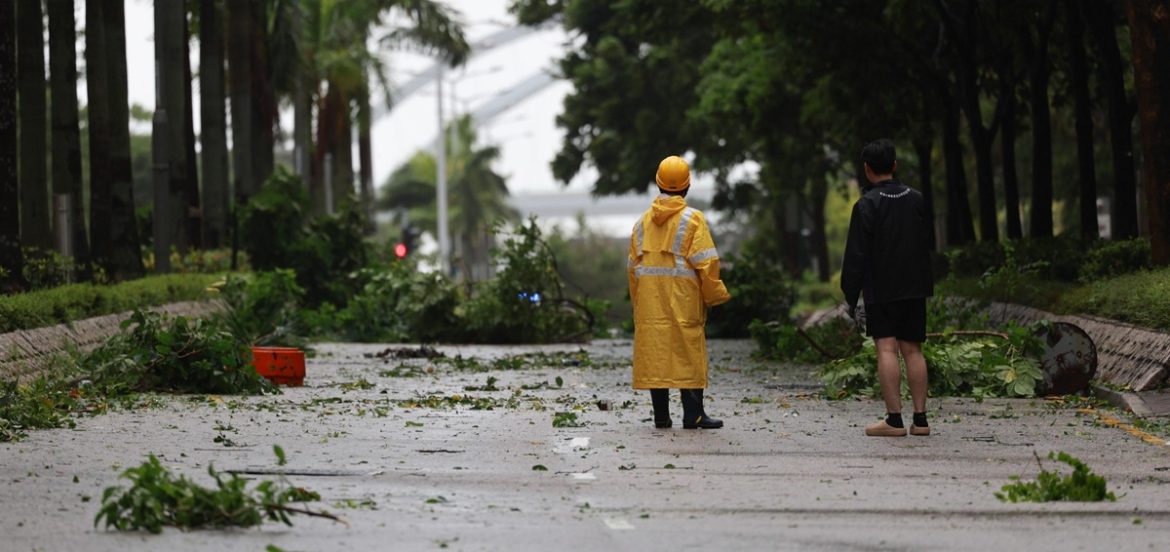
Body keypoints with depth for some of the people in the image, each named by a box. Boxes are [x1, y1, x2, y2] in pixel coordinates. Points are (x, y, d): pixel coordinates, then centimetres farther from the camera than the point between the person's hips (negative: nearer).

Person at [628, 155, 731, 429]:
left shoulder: (643, 221, 9)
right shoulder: (692, 219, -6)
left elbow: (633, 265, 10)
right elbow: (705, 262, -11)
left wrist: (638, 300, 16)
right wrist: (715, 294, -1)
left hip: (650, 302, 4)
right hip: (683, 299, -4)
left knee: (655, 352, 5)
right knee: (688, 353, 0)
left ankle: (661, 414, 5)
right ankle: (693, 413, -3)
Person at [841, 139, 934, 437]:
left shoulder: (866, 205, -9)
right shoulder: (916, 199, 8)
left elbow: (856, 255, -10)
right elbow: (926, 244, 14)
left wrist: (851, 295, -4)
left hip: (880, 290, -5)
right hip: (914, 288, 5)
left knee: (886, 349, -7)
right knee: (912, 350, 7)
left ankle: (894, 419, -13)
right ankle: (920, 418, 5)